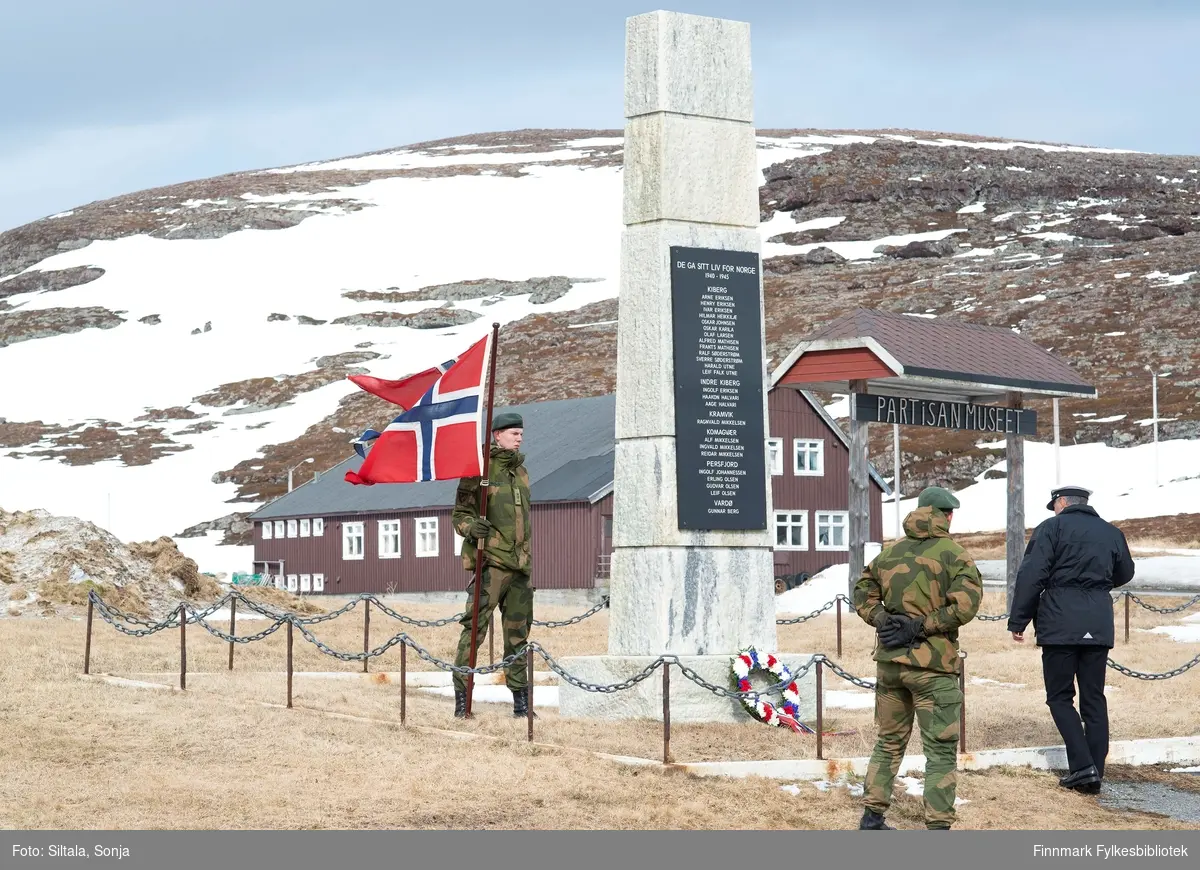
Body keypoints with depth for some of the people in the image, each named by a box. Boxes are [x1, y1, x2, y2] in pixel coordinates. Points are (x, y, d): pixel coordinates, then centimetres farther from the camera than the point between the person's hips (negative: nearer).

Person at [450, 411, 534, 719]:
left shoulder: (520, 470, 17)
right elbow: (459, 513, -3)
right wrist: (470, 527, -24)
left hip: (520, 564, 7)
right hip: (490, 560, -7)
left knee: (518, 631, 9)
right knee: (475, 626, -12)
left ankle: (520, 698, 15)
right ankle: (461, 695, -9)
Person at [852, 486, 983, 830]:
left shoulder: (890, 552, 10)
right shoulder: (954, 555, -8)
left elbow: (863, 594, 12)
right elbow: (965, 603, -20)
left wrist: (883, 620, -2)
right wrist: (919, 628, -16)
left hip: (890, 660, 6)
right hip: (932, 664, -6)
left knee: (889, 741, 19)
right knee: (941, 751, 0)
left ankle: (872, 818, 22)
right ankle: (938, 830, -3)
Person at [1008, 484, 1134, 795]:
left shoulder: (1052, 528, -2)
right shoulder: (1112, 533, 13)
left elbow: (1031, 576, -9)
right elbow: (1124, 574, 28)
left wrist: (1017, 621, -3)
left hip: (1060, 623, -4)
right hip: (1099, 625, 4)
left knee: (1060, 696, 4)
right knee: (1094, 697, 9)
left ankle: (1082, 765, -9)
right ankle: (1094, 774, 7)